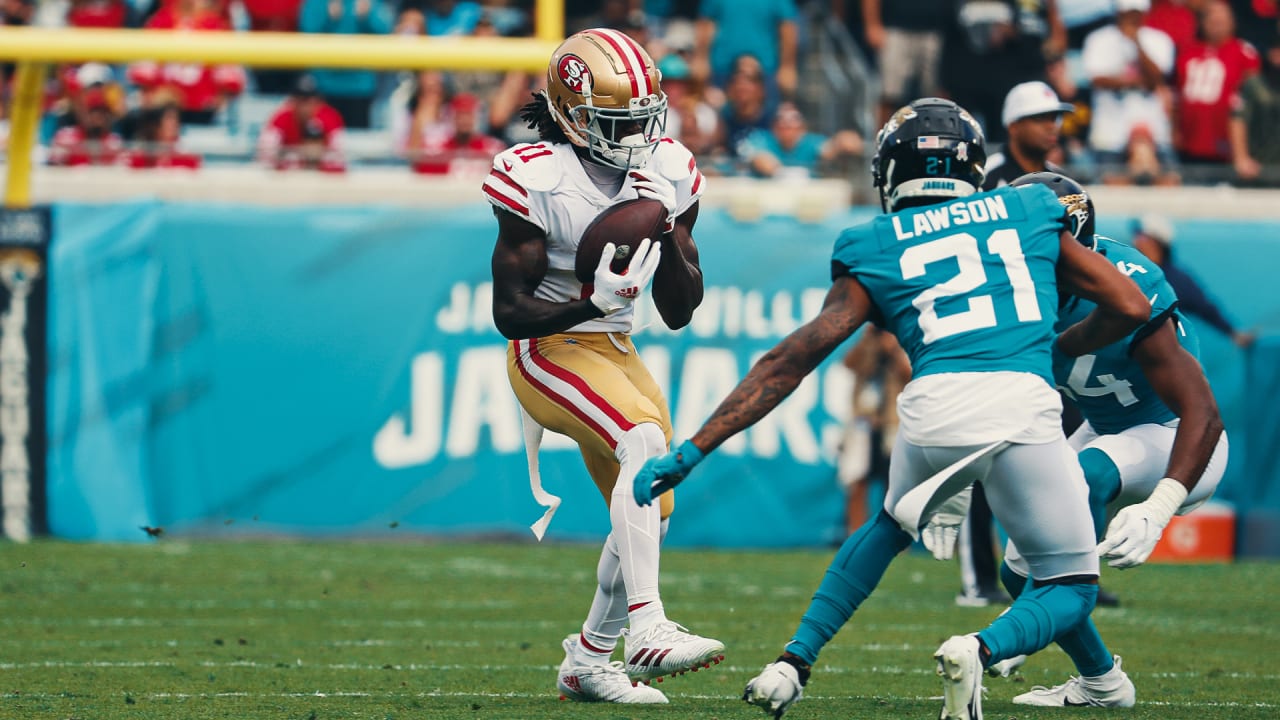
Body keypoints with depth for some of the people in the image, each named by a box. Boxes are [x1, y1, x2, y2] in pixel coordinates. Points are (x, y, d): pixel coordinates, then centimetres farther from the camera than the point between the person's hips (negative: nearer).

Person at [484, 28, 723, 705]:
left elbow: (679, 312, 2)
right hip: (548, 351, -7)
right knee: (644, 441, -30)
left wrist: (665, 234, -15)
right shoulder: (538, 181, -19)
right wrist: (593, 303, -31)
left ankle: (589, 660, 25)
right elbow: (510, 312, -16)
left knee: (651, 510, 7)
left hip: (614, 348, 7)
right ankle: (645, 629, -38)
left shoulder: (669, 175, -2)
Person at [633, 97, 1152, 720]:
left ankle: (793, 663, 24)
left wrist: (692, 451, 14)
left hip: (933, 408, 1)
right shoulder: (1030, 215, 24)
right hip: (1024, 406, -1)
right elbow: (1130, 306, 24)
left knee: (892, 523, 35)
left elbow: (790, 360, 14)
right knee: (1070, 590, 16)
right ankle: (981, 649, -15)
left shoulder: (876, 250, 20)